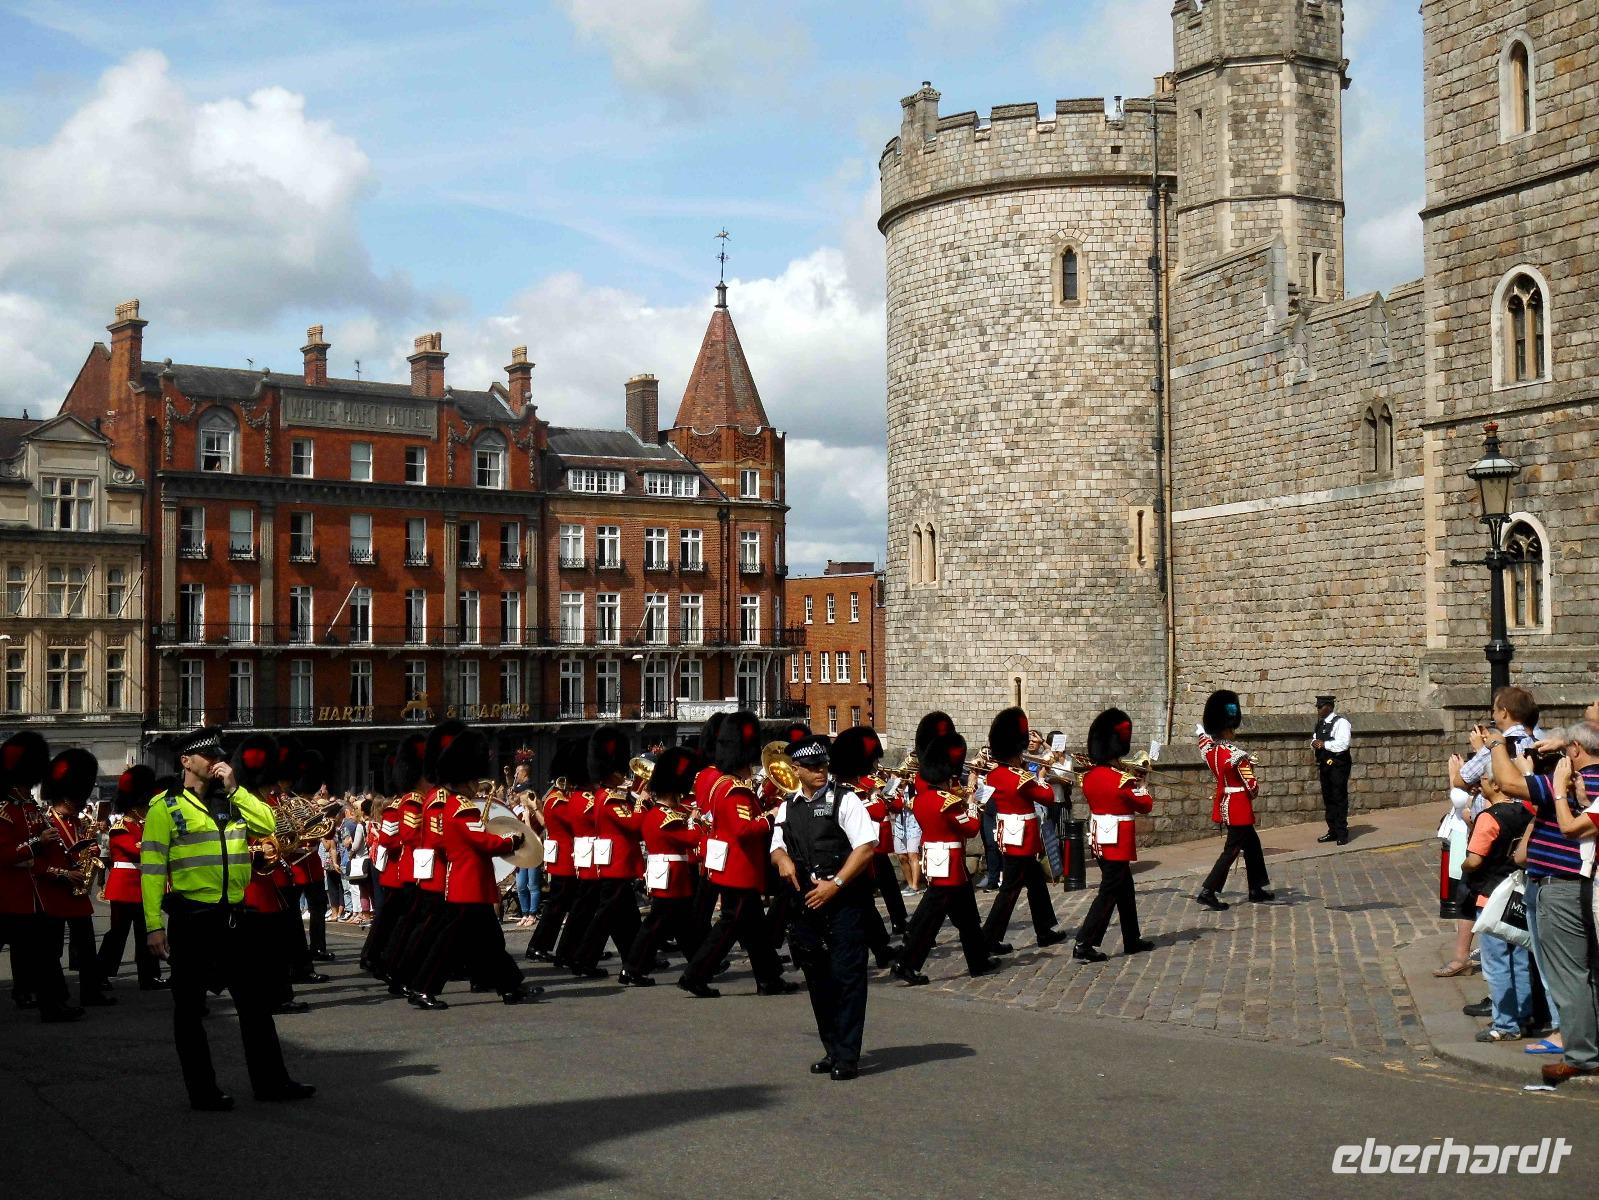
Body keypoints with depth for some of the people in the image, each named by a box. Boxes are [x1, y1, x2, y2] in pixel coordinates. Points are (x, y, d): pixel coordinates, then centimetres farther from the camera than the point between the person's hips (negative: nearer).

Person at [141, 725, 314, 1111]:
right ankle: (203, 1091, 11)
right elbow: (151, 868, -8)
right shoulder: (166, 807, -4)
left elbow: (268, 825, 1)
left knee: (255, 998, 8)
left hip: (231, 917, 6)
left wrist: (234, 788, -4)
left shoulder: (230, 801, 14)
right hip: (191, 919, -6)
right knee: (190, 1007, 3)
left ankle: (270, 1081, 16)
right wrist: (154, 925, -13)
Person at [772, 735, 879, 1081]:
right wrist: (781, 858, -6)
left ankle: (847, 1058, -3)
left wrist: (835, 884, -16)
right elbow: (777, 847, 19)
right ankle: (831, 1049, 23)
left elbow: (867, 846, -11)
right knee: (818, 979, 11)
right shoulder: (788, 808, 12)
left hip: (844, 900, -6)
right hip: (806, 903, 6)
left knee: (847, 977, -5)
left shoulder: (843, 799, -5)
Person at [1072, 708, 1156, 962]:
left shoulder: (1089, 776, 2)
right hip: (1118, 842, -8)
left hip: (1099, 840, 8)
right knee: (1108, 893, -4)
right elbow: (1146, 805, -6)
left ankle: (1132, 940, 29)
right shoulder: (1122, 780, -19)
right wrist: (1140, 785, 10)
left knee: (1125, 890, 20)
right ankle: (1084, 945, -9)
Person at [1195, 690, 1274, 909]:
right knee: (1232, 849, -1)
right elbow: (1251, 786, -17)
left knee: (1252, 844, 20)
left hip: (1223, 804, 9)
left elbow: (1201, 732, 24)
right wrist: (1254, 792, 2)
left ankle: (1256, 889, 27)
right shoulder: (1236, 754, -22)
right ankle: (1208, 892, -5)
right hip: (1239, 808, -9)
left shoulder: (1209, 749, -1)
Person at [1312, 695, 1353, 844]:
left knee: (1339, 798, -5)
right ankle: (1332, 831, 21)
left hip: (1338, 765, -8)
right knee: (1328, 798, 12)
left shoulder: (1341, 722, -12)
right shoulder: (1320, 724, 15)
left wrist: (1324, 744, -18)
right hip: (1324, 764, 8)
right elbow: (1315, 739, 21)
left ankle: (1342, 833, -1)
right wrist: (1314, 743, -2)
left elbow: (1343, 743, -22)